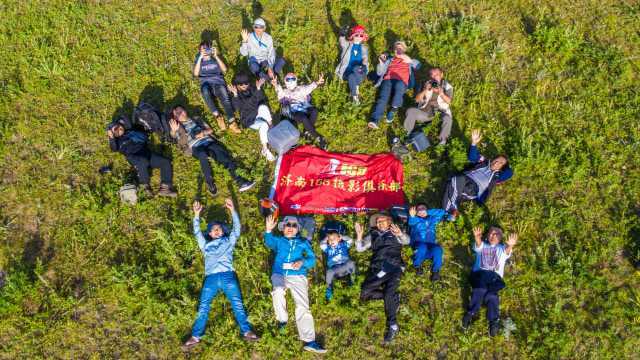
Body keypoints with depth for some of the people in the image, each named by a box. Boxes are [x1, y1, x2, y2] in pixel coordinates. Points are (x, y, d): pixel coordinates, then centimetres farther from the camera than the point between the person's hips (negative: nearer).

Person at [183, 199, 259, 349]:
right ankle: (195, 336, -17)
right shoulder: (206, 245, 30)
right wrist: (196, 215, 15)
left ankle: (246, 332, -21)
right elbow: (197, 233, 24)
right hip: (211, 278, 1)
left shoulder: (228, 242, 26)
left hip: (227, 276, -1)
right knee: (203, 306, -11)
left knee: (237, 304, -15)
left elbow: (236, 228, 17)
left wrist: (232, 210, 9)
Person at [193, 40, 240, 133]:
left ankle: (232, 122, -46)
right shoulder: (199, 60, 19)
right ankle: (218, 117, -38)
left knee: (225, 98, -31)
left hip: (218, 81, 1)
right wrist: (200, 58, -7)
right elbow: (196, 73, -1)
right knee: (205, 91, -39)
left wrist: (216, 56, -5)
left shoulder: (215, 58, 20)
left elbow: (224, 69, 1)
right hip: (206, 83, -1)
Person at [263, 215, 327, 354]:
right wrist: (269, 230, -23)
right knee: (278, 292, -35)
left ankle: (309, 341, -27)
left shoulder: (303, 242, 21)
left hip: (297, 276, 0)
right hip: (279, 274, 0)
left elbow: (312, 259, 9)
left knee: (302, 306, -17)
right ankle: (282, 319, -10)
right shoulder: (278, 240, 20)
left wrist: (302, 262, -14)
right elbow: (269, 243, -3)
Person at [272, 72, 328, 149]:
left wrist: (317, 83, -7)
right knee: (304, 118, -35)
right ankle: (318, 137, -33)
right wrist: (276, 85, -17)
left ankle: (307, 132, -23)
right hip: (294, 112, -3)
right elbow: (280, 92, 5)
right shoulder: (284, 92, 28)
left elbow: (310, 87, 13)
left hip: (305, 108, 3)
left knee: (314, 111, -32)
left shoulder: (301, 89, 32)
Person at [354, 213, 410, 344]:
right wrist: (359, 236, -3)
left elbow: (406, 241, -1)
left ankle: (392, 325, -23)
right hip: (377, 268, 4)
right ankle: (394, 297, 1)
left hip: (394, 266, -4)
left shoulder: (394, 233, 17)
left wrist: (400, 234, -23)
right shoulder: (373, 235, 24)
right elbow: (360, 248, 16)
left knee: (389, 292, -26)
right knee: (365, 294, -15)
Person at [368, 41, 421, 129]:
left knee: (399, 87, -40)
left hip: (401, 81, -1)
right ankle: (375, 120, -46)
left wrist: (410, 61, -7)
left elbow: (418, 65, 12)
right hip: (388, 79, 1)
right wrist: (381, 62, 7)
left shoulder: (408, 60, 31)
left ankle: (393, 111, -41)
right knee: (383, 96, -29)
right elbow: (379, 72, 23)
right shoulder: (389, 60, 33)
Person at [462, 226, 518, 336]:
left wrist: (510, 246, -22)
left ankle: (494, 320, -41)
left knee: (491, 294, -30)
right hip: (480, 272, 0)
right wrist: (477, 238, -22)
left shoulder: (502, 248, 31)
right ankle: (470, 314, -41)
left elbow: (507, 251, 4)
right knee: (480, 290, -32)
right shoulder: (482, 246, 31)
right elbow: (478, 245, 4)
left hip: (495, 275, 0)